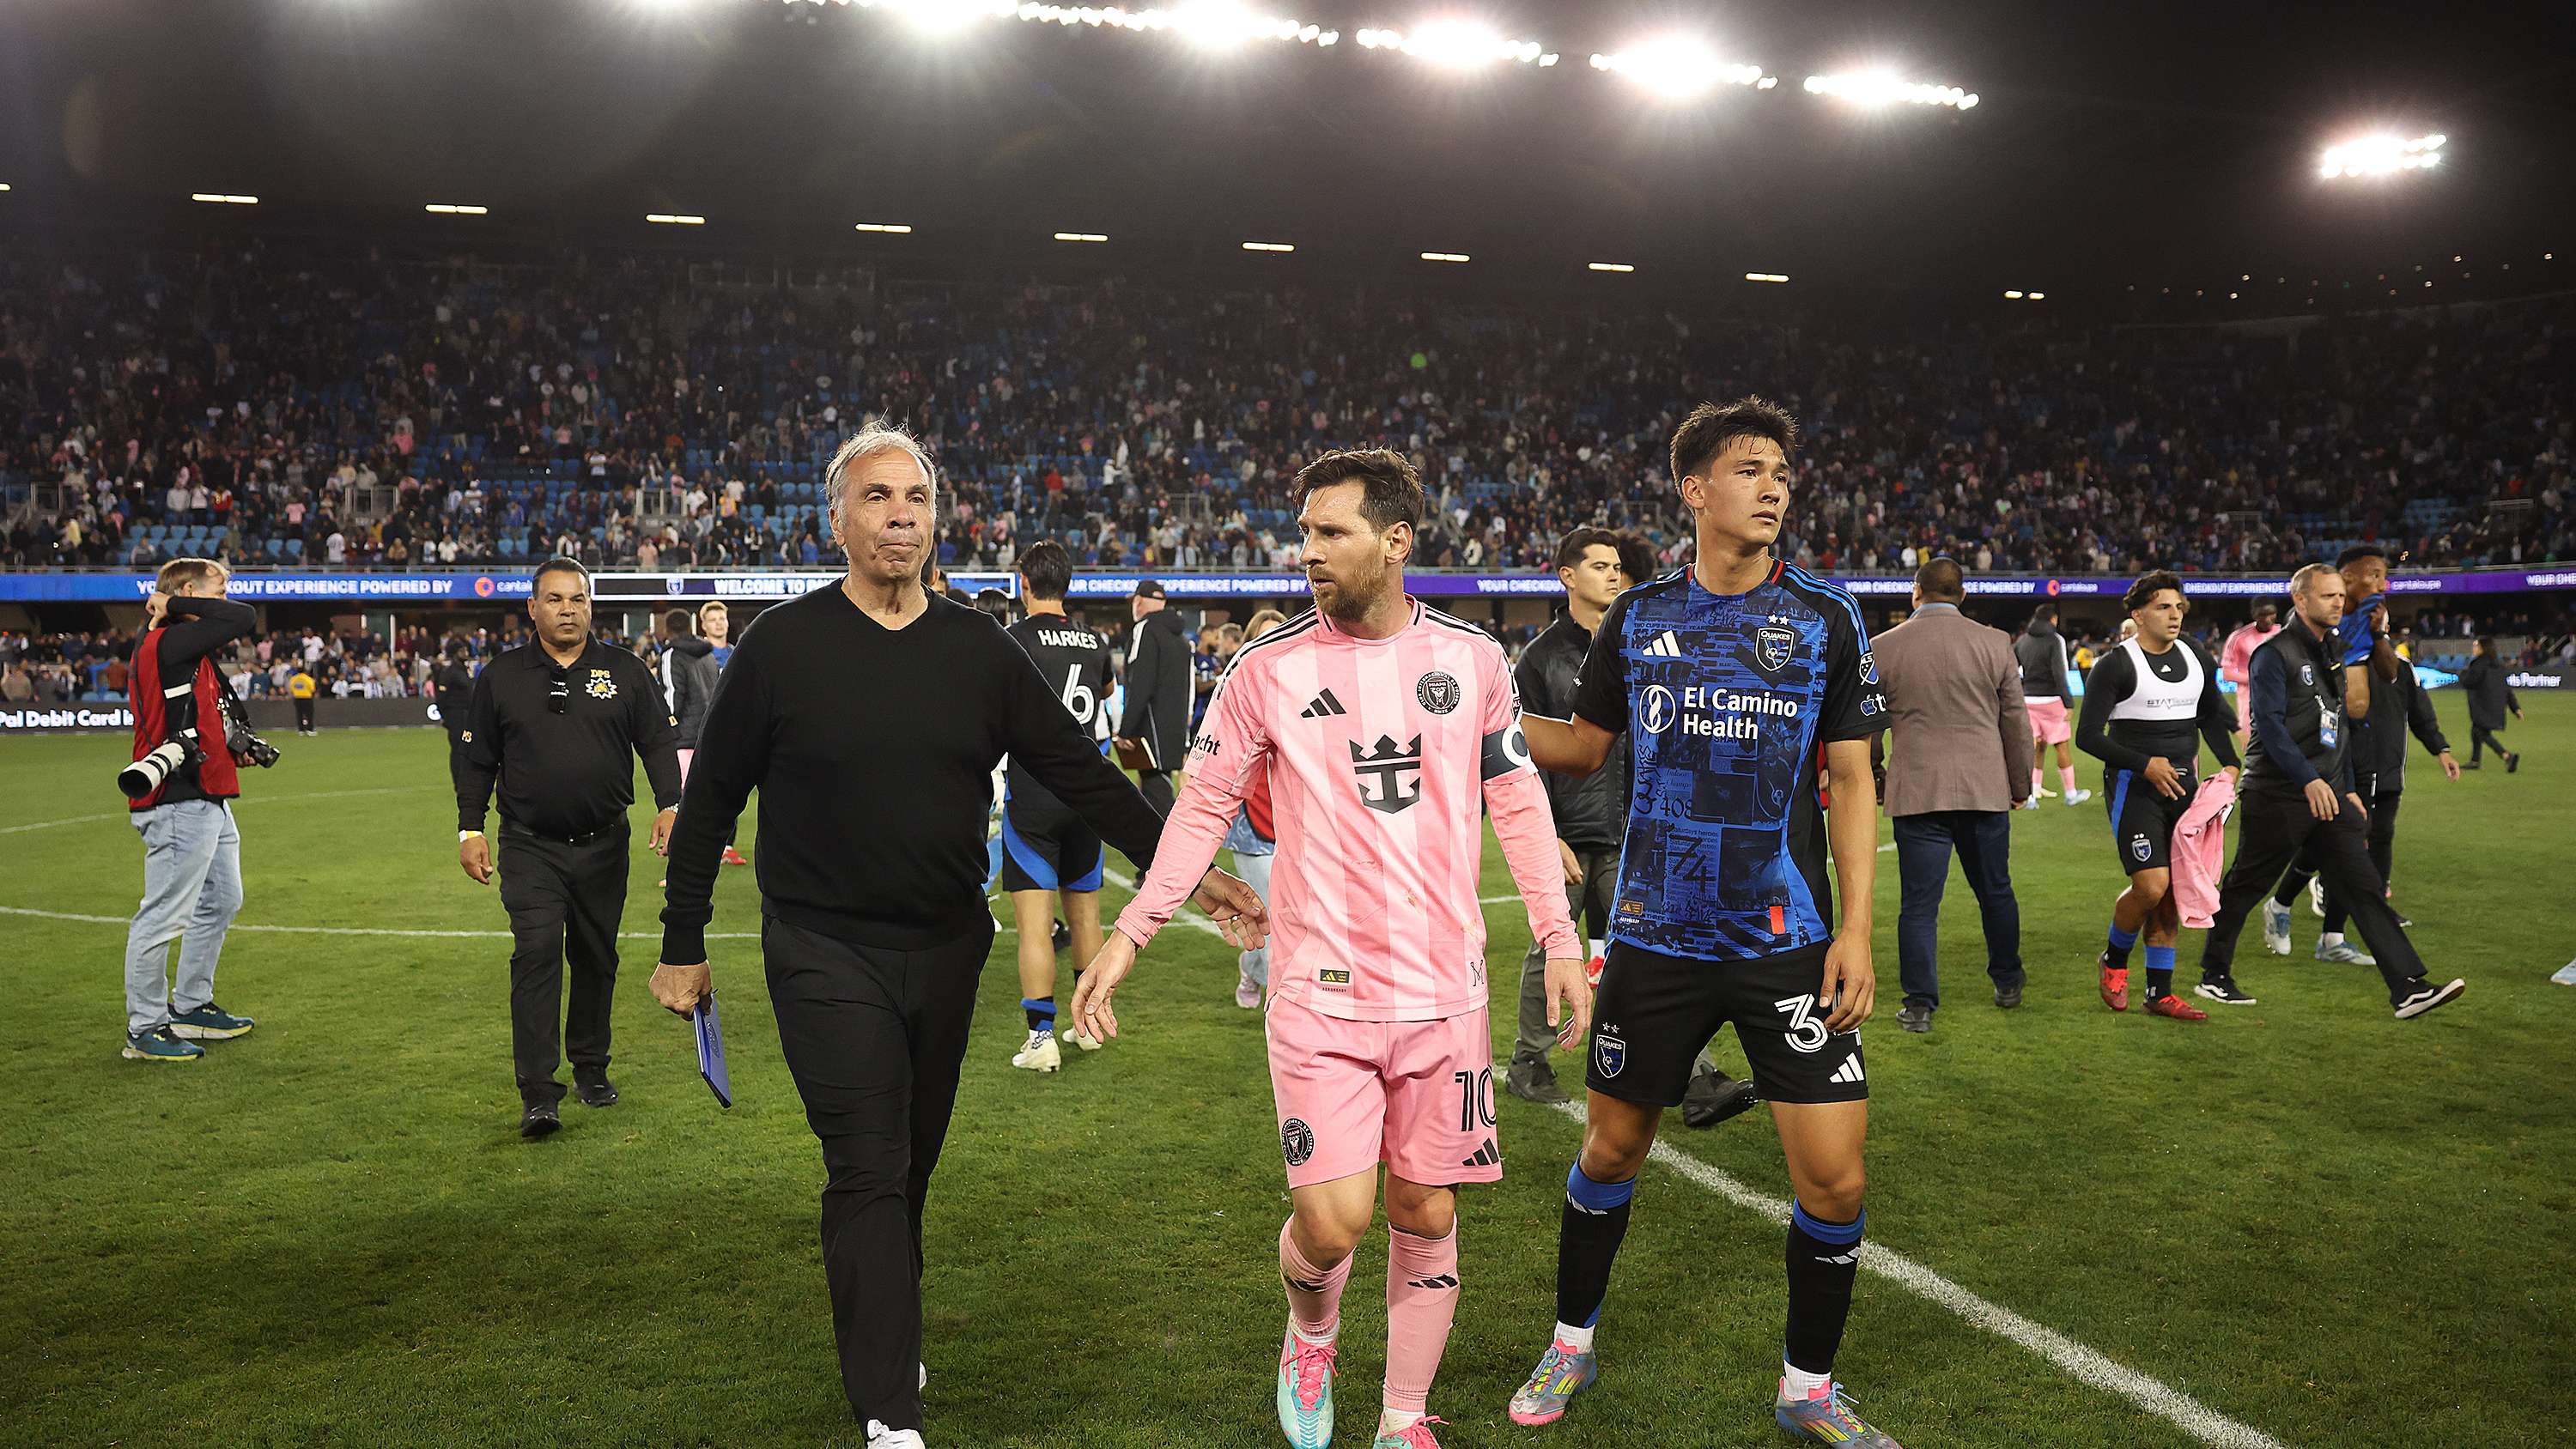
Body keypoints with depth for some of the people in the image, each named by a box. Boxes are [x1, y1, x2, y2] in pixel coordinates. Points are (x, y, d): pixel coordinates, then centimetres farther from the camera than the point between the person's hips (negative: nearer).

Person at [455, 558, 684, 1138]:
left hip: (604, 845, 2)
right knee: (536, 954, -13)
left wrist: (669, 806, -10)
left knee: (596, 958, 11)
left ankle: (591, 1067, 29)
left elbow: (660, 743, 4)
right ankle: (538, 1093, -13)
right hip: (530, 847, -1)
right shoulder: (501, 677, 4)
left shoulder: (626, 672, 4)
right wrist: (470, 830, 3)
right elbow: (476, 759, 9)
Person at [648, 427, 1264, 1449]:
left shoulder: (980, 652, 2)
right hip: (826, 953, -3)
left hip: (946, 951, 4)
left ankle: (886, 1335, 39)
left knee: (909, 1168, 17)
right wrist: (682, 947, 4)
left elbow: (1080, 773, 2)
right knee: (870, 1173, -9)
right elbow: (710, 799, 1)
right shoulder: (781, 646, -6)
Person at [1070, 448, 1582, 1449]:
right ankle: (1311, 1330, 28)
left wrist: (1559, 937, 5)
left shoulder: (1473, 659, 3)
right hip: (1321, 990, -2)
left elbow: (1516, 802, 10)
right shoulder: (1268, 670, -2)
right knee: (1331, 1220, -8)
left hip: (1445, 988, 2)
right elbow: (1203, 806, 2)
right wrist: (1128, 935, -3)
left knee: (1426, 1213, 8)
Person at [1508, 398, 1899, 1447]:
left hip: (1789, 940, 0)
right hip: (1656, 936, 1)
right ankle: (1572, 1346, 36)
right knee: (1611, 1148, 12)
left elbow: (1851, 779, 1)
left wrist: (1855, 930, -6)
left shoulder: (1825, 615, 0)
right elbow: (1586, 745, 13)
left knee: (1834, 1177, -4)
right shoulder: (1637, 617, 2)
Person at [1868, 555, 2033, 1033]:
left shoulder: (1883, 647, -2)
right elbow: (2016, 722, 5)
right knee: (1996, 891, 18)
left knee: (1919, 903, 2)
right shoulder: (1995, 643, 0)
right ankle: (2008, 983, 32)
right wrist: (2020, 784, 16)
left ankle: (1919, 1003, 3)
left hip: (1917, 791, -2)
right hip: (1986, 789, 2)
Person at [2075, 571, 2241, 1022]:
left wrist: (2229, 764, 12)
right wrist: (2145, 764, -18)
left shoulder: (2196, 657, 10)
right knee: (2151, 887, -15)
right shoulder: (2116, 665, -9)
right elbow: (2087, 735, -11)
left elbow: (2211, 714, 25)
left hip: (2182, 785, 6)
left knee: (2174, 892, 5)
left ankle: (2160, 992, 14)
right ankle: (2113, 961, 13)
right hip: (2133, 786, -6)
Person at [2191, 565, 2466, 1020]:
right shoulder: (2275, 654, -11)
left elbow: (2337, 726, 21)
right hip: (2276, 797, -7)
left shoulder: (2334, 650, 14)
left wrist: (2348, 789, 18)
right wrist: (2309, 780, -28)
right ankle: (2214, 977, 19)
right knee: (2244, 886, 5)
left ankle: (2408, 990, -3)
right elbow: (2269, 724, -20)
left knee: (2364, 887, -1)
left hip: (2328, 794, 7)